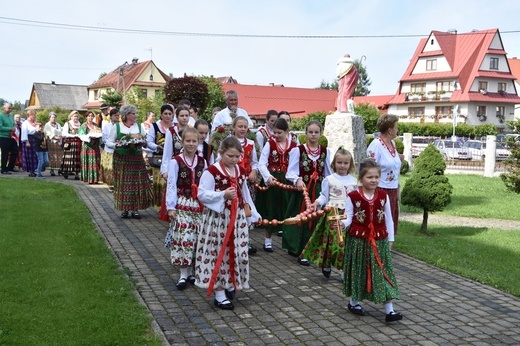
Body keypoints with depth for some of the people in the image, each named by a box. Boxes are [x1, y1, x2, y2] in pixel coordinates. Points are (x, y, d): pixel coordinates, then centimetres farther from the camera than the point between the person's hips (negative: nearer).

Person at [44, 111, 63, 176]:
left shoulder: (58, 124, 22)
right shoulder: (47, 125, 4)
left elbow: (61, 132, 16)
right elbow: (48, 133, -7)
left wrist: (60, 137, -5)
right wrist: (55, 137, -16)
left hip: (59, 142, 5)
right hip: (51, 142, -5)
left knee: (59, 156, -1)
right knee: (52, 156, -7)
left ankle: (59, 168, 6)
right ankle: (52, 170, -3)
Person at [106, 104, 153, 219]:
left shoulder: (139, 126, 9)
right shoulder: (116, 126, 2)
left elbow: (146, 141, 9)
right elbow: (108, 142, 2)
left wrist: (141, 143, -13)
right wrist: (117, 144, -17)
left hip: (137, 159, 2)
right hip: (121, 159, -2)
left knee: (137, 183, -1)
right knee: (123, 184, 0)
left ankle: (135, 209, 8)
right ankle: (125, 209, 10)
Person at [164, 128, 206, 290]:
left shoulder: (202, 162, 7)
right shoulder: (176, 162, -6)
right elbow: (171, 185, -6)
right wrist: (171, 207, -9)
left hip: (198, 205, 4)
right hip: (182, 205, -4)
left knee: (195, 238, 6)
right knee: (183, 238, -7)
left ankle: (189, 272, 19)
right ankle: (183, 275, 3)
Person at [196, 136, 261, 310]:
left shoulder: (241, 171, 8)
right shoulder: (211, 171, -12)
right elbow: (202, 194, -16)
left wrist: (254, 214, 19)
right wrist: (223, 195, -26)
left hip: (238, 218, 6)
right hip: (218, 219, -6)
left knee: (237, 253, 10)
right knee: (218, 253, -1)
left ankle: (230, 284, 30)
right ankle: (220, 295, 6)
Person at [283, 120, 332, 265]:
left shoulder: (325, 151, 6)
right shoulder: (297, 150, -6)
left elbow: (328, 174, 11)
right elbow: (291, 172, -12)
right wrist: (297, 180, -31)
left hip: (319, 190, 4)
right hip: (302, 189, -3)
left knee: (317, 220, 8)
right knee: (302, 220, 0)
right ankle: (301, 252, 10)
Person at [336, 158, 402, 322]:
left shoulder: (383, 196, 1)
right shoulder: (353, 197, -9)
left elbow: (388, 219, 8)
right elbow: (349, 218, -7)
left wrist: (390, 239, 8)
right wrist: (342, 224, -29)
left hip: (379, 240, 2)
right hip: (358, 240, -2)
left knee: (384, 272, 0)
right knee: (358, 271, 10)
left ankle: (389, 310, 3)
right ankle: (354, 302, 31)